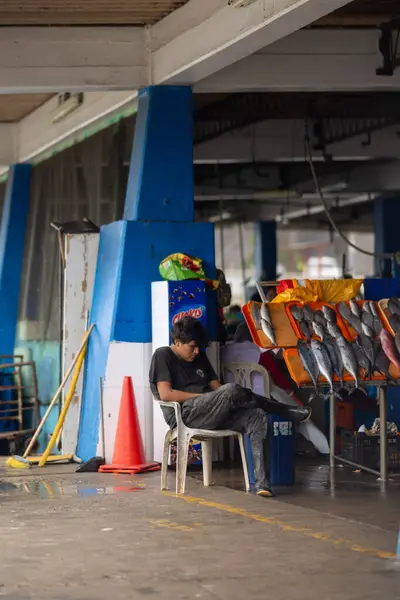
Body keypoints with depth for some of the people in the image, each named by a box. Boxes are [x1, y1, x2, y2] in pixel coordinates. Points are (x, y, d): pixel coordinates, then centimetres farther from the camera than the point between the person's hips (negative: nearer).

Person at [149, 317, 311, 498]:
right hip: (184, 414, -7)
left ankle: (261, 482, -29)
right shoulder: (163, 356, 0)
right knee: (231, 390, -30)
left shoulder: (199, 357, 22)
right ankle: (288, 412, -11)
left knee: (256, 416, -18)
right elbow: (165, 394, -12)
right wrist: (202, 396, -11)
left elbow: (216, 386, 17)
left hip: (212, 415, 8)